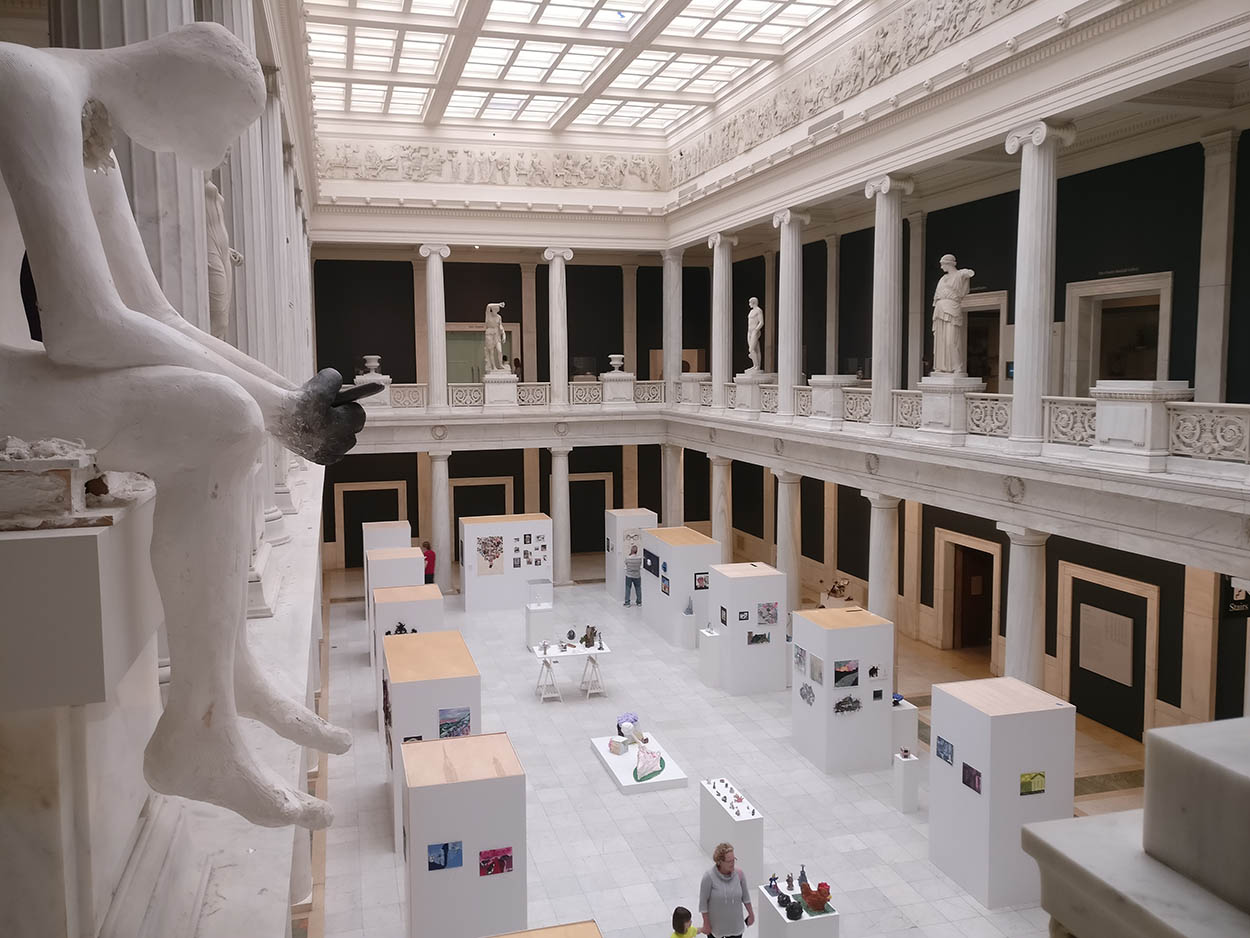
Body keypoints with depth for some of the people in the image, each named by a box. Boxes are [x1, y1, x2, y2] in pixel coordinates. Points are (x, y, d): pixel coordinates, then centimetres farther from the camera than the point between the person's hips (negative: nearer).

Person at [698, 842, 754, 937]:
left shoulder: (739, 874, -13)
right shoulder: (709, 877, -23)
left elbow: (745, 895, 2)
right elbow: (703, 902, -15)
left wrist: (751, 914, 11)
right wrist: (706, 924, -11)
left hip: (735, 924, 2)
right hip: (715, 925, -2)